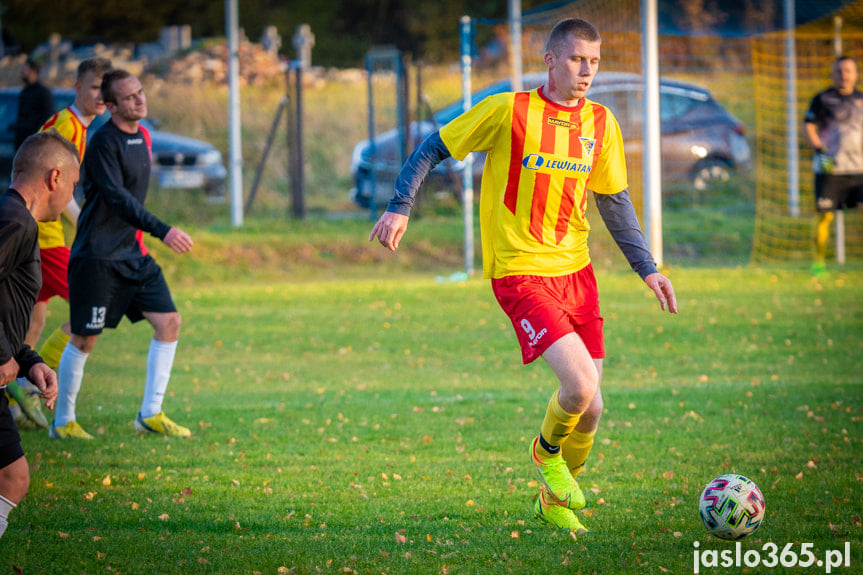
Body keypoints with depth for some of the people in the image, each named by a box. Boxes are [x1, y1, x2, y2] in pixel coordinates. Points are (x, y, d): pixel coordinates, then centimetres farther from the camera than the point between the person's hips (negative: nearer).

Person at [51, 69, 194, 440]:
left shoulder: (142, 136, 11)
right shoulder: (103, 142, -16)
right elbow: (117, 197, -25)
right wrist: (162, 231, -31)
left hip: (134, 253, 8)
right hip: (97, 256, -8)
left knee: (168, 321, 0)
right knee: (84, 338, -2)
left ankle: (150, 413, 6)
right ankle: (62, 421, 12)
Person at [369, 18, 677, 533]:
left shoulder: (600, 123, 6)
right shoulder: (510, 111, -9)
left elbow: (614, 199, 17)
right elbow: (434, 148, 0)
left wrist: (646, 267, 12)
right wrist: (401, 207, -7)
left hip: (576, 270, 6)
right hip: (521, 273, -6)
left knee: (590, 407, 5)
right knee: (580, 384, -21)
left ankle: (556, 499, 30)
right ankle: (547, 452, 12)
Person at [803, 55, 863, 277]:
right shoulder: (823, 99, 1)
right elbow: (808, 126, -4)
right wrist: (819, 150, -18)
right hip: (829, 169, -3)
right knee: (824, 215, -4)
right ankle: (819, 261, 8)